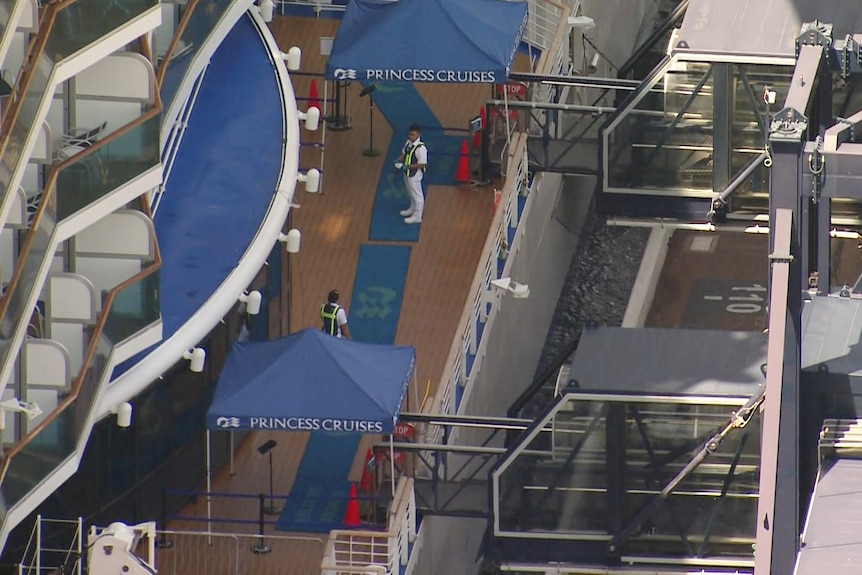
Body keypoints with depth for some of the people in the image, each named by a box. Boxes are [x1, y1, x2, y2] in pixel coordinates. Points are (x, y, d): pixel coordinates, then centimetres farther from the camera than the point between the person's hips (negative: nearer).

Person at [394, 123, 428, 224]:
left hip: (415, 175, -9)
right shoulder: (409, 142, -3)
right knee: (411, 193, 27)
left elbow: (422, 164, -27)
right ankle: (413, 209, 47)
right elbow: (404, 153, 12)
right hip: (407, 173, 9)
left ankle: (417, 217, 20)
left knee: (417, 195, 8)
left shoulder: (421, 148, -30)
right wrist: (399, 160, -9)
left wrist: (406, 166, -28)